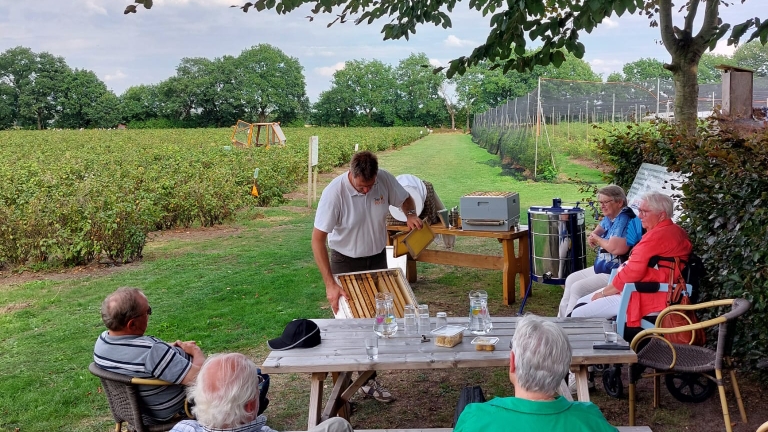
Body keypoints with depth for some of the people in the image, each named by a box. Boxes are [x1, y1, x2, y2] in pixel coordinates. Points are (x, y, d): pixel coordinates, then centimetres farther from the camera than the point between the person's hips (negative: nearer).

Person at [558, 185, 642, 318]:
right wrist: (593, 235, 4)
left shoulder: (625, 220, -23)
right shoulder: (609, 217, 7)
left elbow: (616, 248, -36)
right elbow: (601, 228, 30)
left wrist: (598, 239, -15)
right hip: (601, 268, 11)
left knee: (578, 288, -17)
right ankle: (562, 318, 24)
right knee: (571, 279, 16)